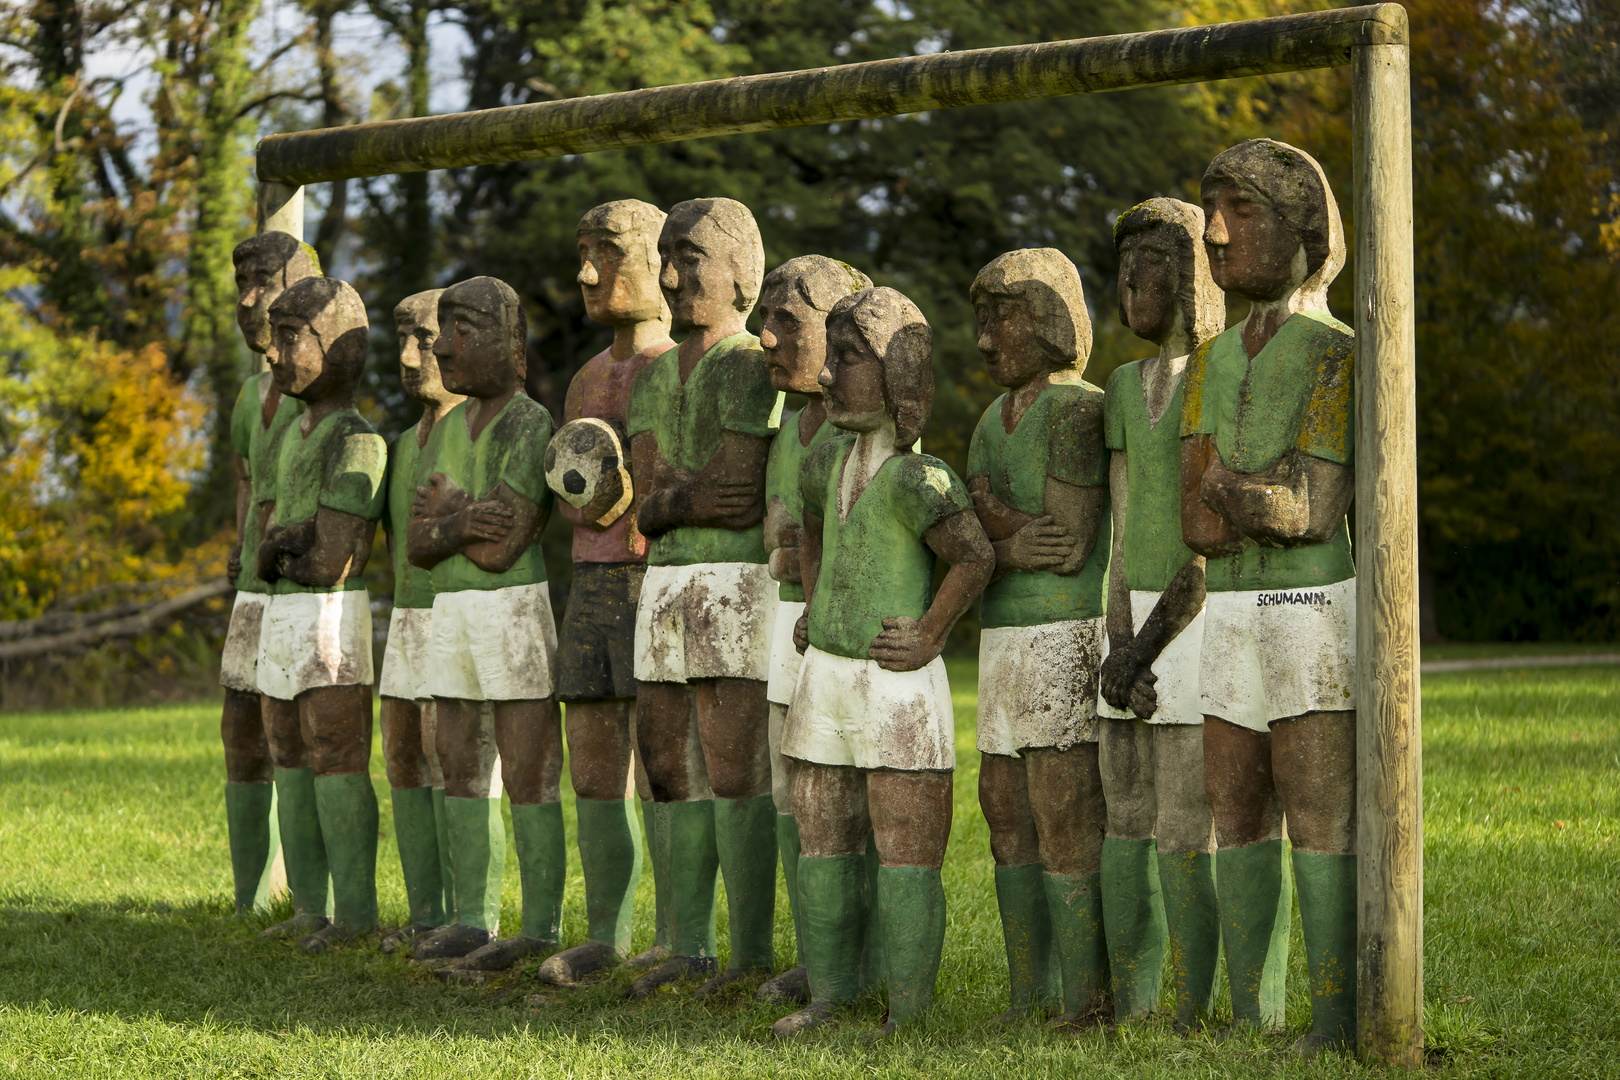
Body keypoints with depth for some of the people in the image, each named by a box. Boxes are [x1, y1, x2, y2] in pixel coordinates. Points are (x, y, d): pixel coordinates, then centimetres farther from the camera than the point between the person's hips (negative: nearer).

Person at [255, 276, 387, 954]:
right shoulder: (293, 435, 17)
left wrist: (279, 553, 0)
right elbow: (267, 534, 10)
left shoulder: (357, 442, -13)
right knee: (293, 764, 9)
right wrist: (291, 538, -12)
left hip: (333, 619, -9)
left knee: (338, 766, -9)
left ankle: (356, 914, -6)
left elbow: (331, 561, -18)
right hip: (282, 620, 9)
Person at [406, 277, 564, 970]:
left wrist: (446, 507, -4)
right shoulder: (447, 431, 13)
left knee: (528, 778, -6)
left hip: (521, 611, -8)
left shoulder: (533, 427, -12)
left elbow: (501, 546, -19)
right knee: (463, 774, 9)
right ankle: (473, 922, 16)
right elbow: (417, 548, 7)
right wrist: (459, 524, -13)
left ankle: (541, 932, -2)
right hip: (453, 615, 8)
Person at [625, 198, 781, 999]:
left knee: (736, 773, -8)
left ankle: (753, 954, -3)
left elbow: (741, 492, -14)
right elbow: (644, 506, 6)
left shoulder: (757, 368, -5)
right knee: (671, 771, 8)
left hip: (742, 590, -7)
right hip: (666, 586, 7)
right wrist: (691, 498, -13)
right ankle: (689, 949, 14)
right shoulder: (652, 379, 17)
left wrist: (671, 495, -3)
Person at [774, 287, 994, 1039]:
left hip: (897, 685, -8)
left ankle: (906, 1013, 3)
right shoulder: (825, 466, 8)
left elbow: (976, 559, -13)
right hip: (825, 673, 8)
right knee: (821, 842, 12)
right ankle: (828, 995, 22)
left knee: (904, 854, -2)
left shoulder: (914, 478, -16)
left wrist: (930, 636, -12)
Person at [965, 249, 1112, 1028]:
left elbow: (1070, 546, -19)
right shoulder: (994, 421, 15)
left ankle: (1085, 1003, -4)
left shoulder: (1077, 412, -13)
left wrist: (993, 521, -5)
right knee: (1007, 816, 9)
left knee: (1066, 826, -8)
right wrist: (1014, 547, -15)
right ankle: (1027, 996, 16)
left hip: (1070, 641, -9)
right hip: (1007, 638, 9)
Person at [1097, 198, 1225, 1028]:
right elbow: (1123, 528, 9)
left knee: (1184, 840, -8)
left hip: (1205, 625, -7)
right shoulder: (1127, 390, 14)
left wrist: (1148, 644, -17)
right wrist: (1119, 648, -4)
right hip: (1133, 629, 7)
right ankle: (1127, 1018, 12)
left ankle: (1196, 1023, -1)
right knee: (1126, 828, 7)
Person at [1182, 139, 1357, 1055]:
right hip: (1234, 624, 6)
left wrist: (1231, 488, -9)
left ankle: (1336, 1025, -4)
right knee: (1241, 821, 6)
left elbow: (1317, 510, -16)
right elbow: (1196, 522, 2)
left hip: (1316, 617, -6)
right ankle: (1252, 1018, 13)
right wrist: (1276, 496, -14)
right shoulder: (1213, 364, 13)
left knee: (1320, 826, -7)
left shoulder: (1340, 355, -8)